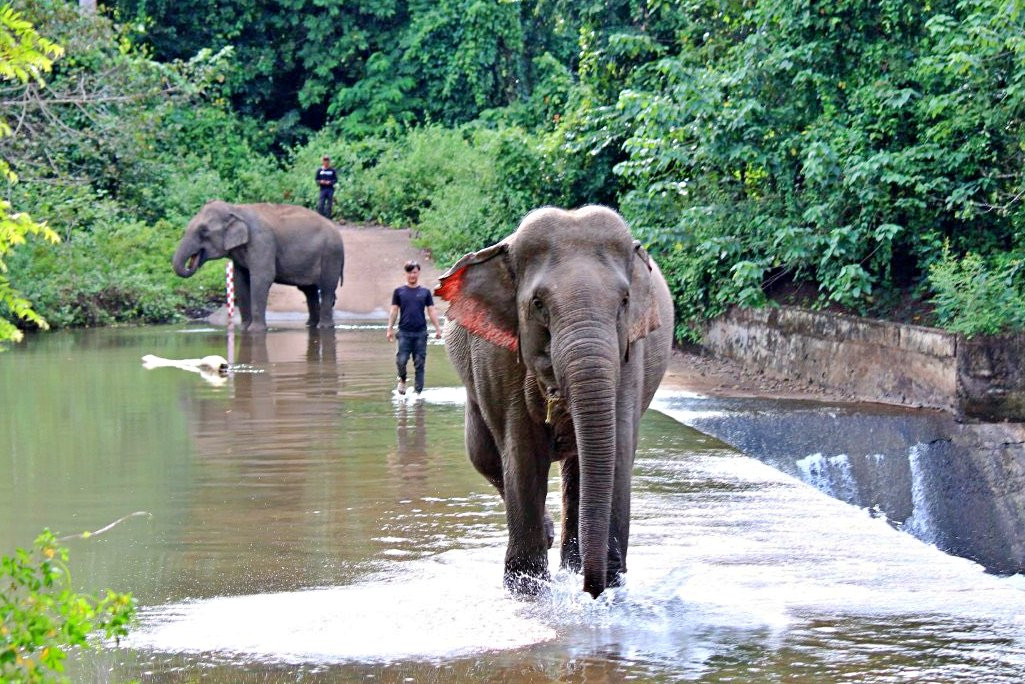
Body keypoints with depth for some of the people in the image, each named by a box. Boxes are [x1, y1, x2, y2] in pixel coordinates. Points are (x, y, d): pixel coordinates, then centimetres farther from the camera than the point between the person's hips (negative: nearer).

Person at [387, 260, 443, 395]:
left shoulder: (425, 292, 8)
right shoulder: (399, 291, 6)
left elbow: (431, 311, 9)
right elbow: (394, 310, 7)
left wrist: (438, 328, 3)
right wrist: (390, 329, 1)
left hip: (421, 333, 1)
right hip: (404, 332, -1)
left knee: (419, 364, 0)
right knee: (401, 361, -7)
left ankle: (418, 390, 6)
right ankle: (402, 380, 22)